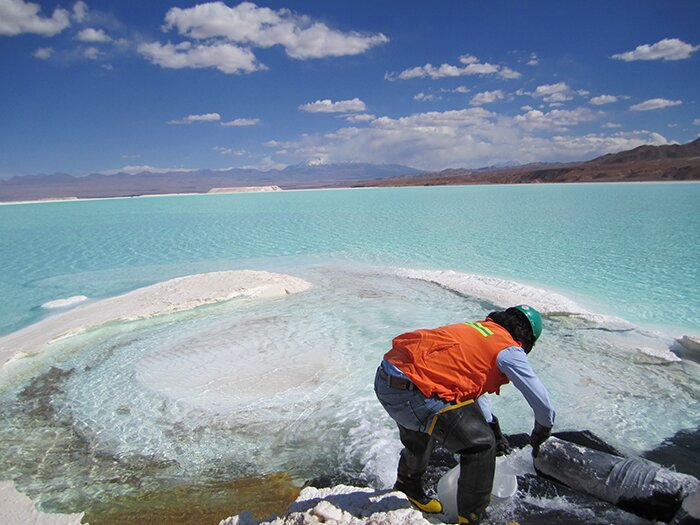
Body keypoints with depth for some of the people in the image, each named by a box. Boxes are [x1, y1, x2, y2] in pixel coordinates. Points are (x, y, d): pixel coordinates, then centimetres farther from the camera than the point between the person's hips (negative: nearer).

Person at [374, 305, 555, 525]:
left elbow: (475, 383, 34)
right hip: (410, 390, -9)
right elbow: (542, 403, 6)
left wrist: (493, 428, 41)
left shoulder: (476, 328, 23)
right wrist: (540, 434, 28)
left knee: (421, 436, 37)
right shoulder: (509, 349, -1)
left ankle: (408, 483, 61)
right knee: (480, 445, 6)